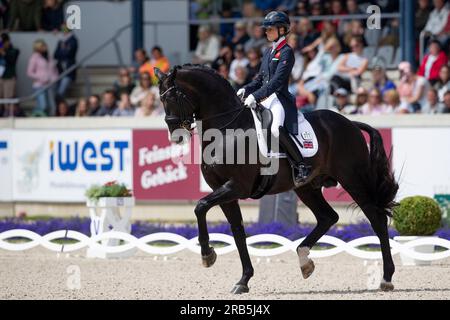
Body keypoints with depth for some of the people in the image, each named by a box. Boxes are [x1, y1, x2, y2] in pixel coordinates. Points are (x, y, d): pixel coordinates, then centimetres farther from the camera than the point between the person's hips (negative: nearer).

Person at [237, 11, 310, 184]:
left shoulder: (286, 52, -7)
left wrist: (256, 96, -24)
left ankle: (301, 167, -27)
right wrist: (246, 90, 4)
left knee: (276, 128, -34)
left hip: (280, 98, -10)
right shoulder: (268, 52, 20)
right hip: (265, 98, 10)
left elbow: (277, 80, -17)